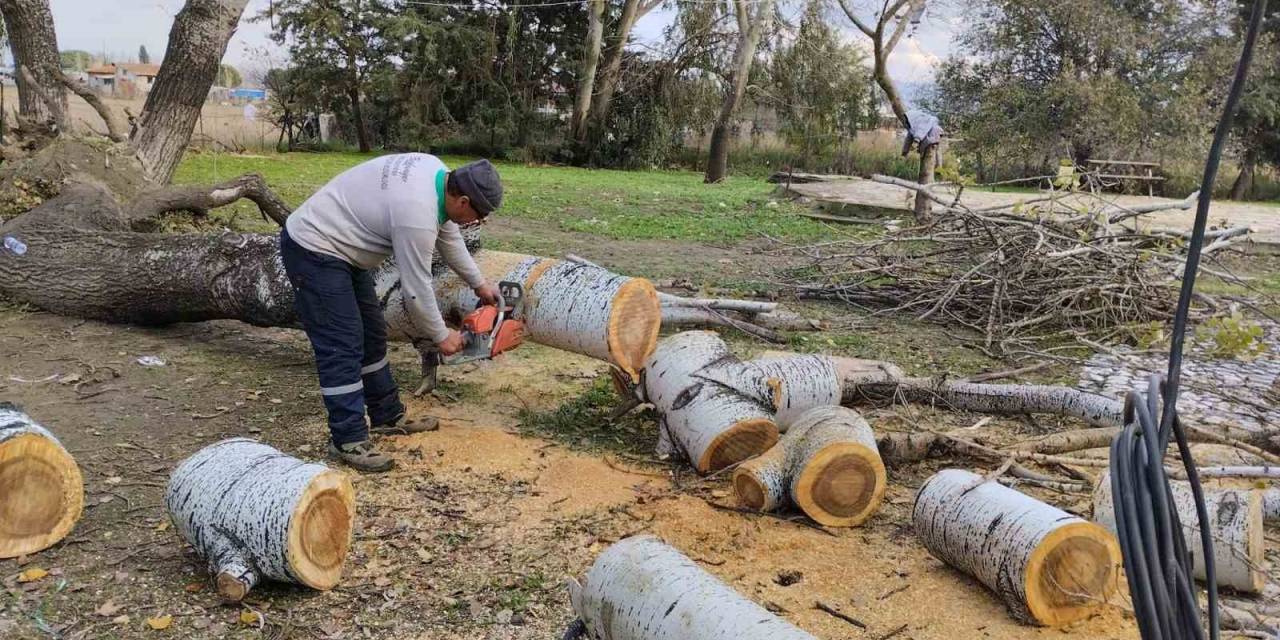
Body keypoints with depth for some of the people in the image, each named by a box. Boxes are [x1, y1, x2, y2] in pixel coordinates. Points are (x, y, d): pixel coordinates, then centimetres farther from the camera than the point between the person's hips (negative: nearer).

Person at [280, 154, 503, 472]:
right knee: (344, 347, -11)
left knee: (371, 335, 14)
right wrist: (441, 336, -5)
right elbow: (416, 290, -20)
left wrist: (479, 284, 18)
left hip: (338, 248, 10)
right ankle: (348, 440, -5)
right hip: (313, 252, -10)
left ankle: (387, 416, 25)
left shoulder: (436, 172, -4)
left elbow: (448, 234, 12)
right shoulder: (417, 215, -30)